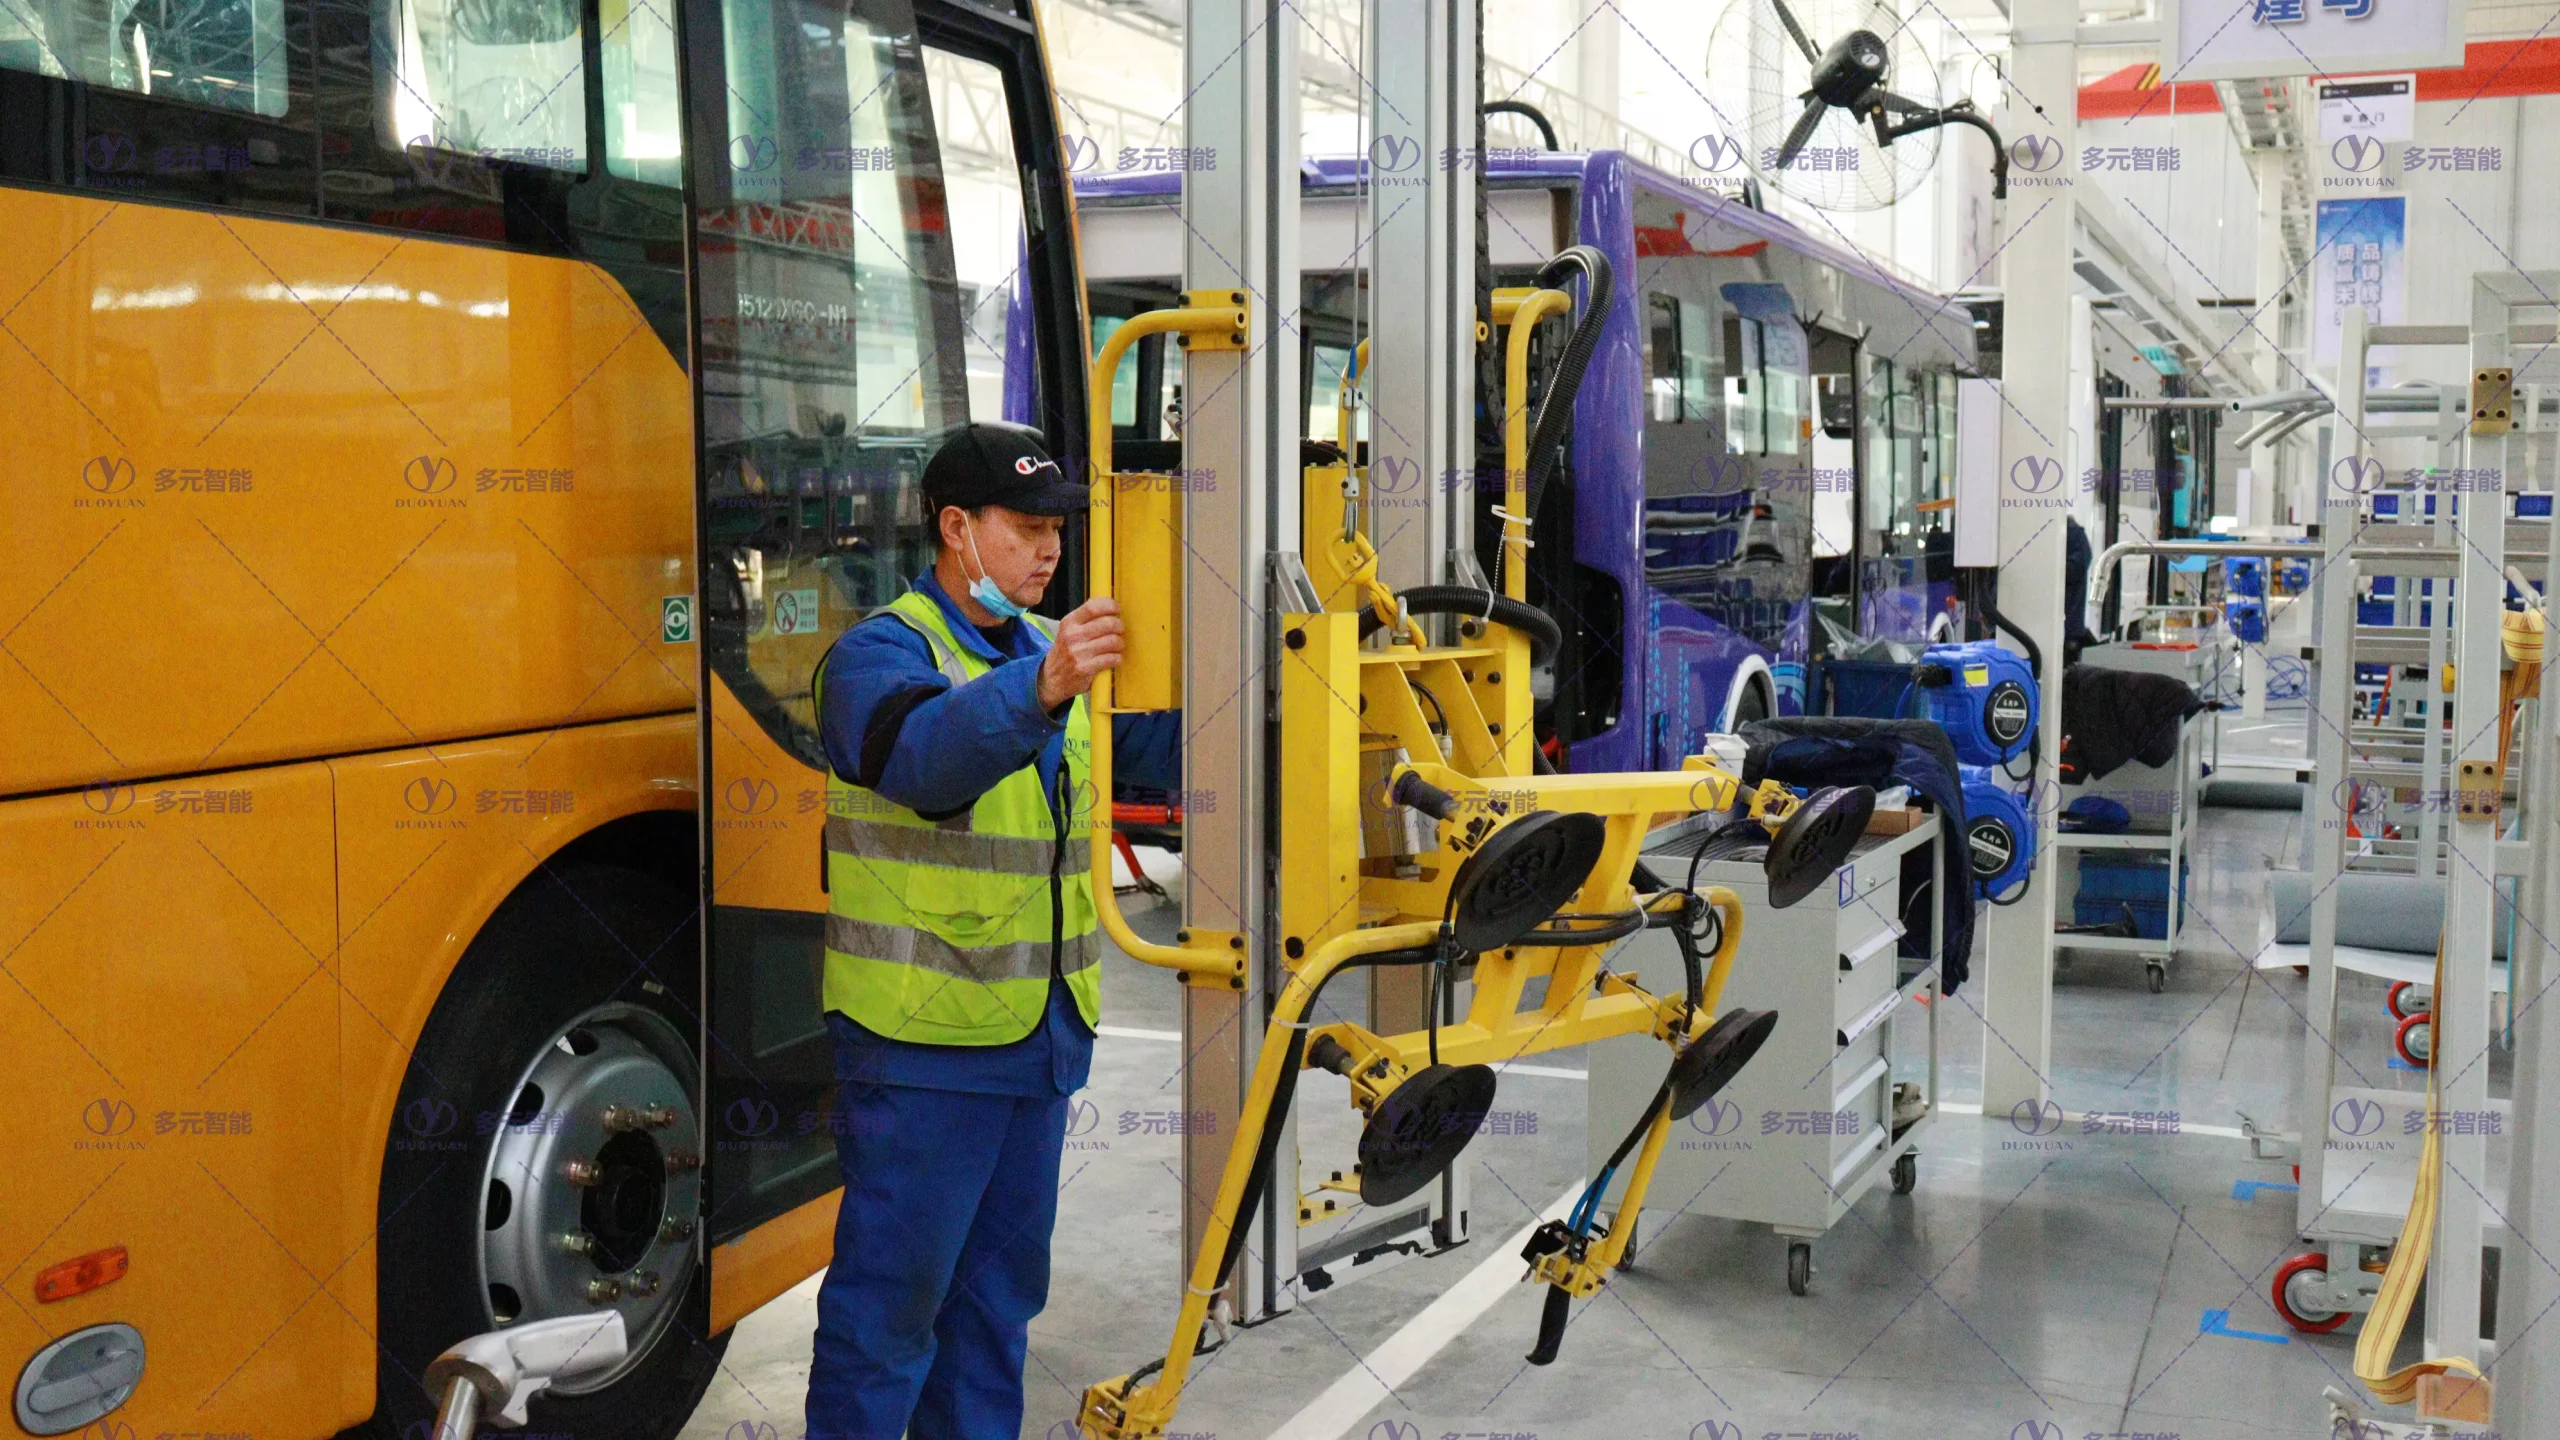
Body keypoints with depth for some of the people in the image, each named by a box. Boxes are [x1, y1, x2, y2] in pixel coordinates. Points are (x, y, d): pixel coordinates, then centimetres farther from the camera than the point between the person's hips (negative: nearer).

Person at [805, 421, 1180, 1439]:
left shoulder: (1055, 651, 13)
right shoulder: (880, 652, -10)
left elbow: (1156, 753, 7)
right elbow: (924, 752, -31)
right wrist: (1038, 692, -49)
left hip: (1043, 1036, 7)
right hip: (922, 1041, -7)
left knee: (1001, 1286, 17)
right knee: (892, 1290, 0)